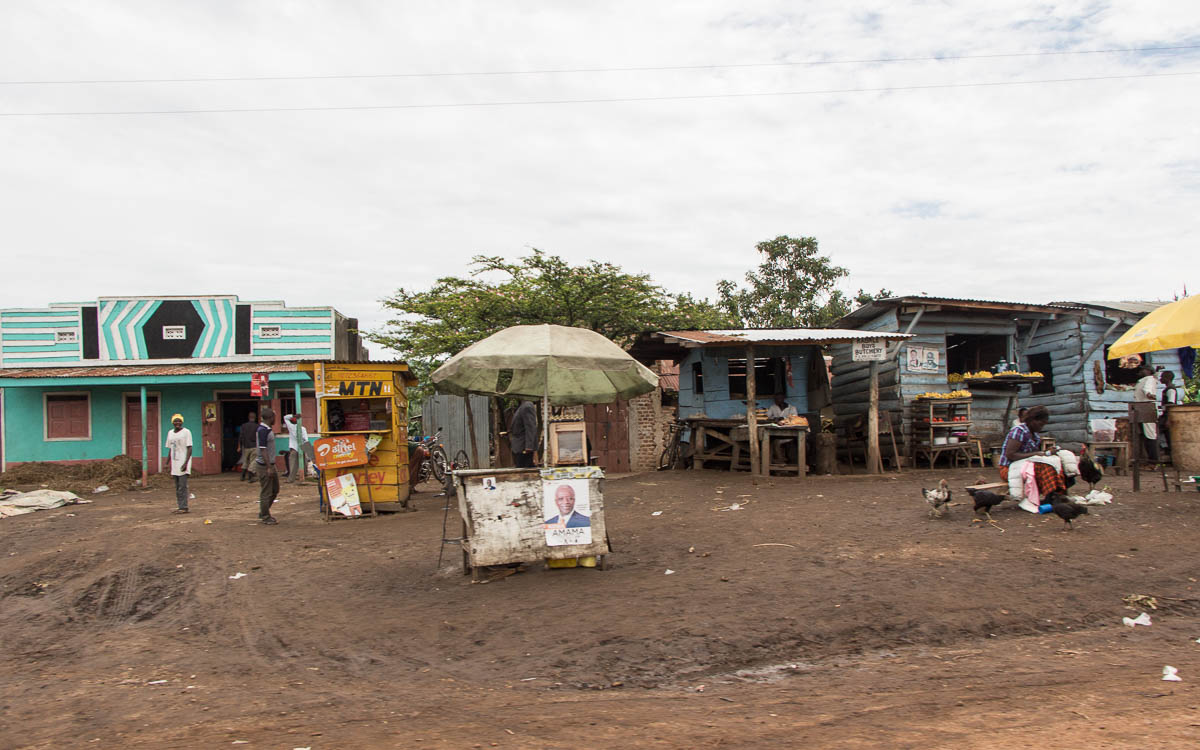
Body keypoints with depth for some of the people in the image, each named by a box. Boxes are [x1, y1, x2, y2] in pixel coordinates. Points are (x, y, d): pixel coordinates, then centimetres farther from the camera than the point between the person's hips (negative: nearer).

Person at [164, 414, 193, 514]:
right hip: (174, 464, 7)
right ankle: (179, 506, 13)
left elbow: (189, 449, -10)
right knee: (177, 487, 9)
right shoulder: (170, 433, 14)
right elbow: (170, 449, 19)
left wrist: (186, 463, -19)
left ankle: (184, 507, -9)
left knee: (182, 486, -10)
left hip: (183, 463, -7)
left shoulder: (186, 432, -6)